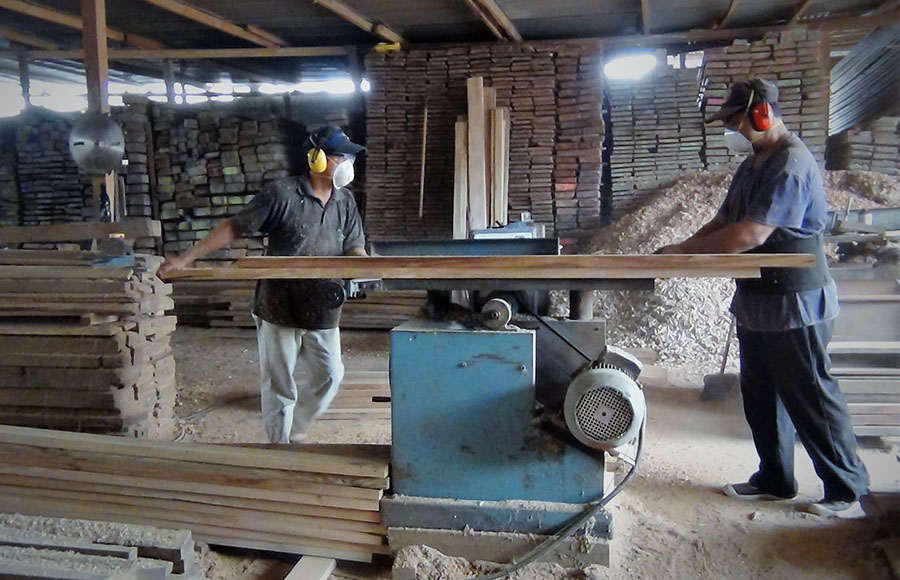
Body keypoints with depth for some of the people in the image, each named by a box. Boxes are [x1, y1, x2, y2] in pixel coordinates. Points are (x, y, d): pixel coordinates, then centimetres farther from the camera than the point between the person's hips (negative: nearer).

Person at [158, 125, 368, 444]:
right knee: (279, 386, 5)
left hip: (322, 310, 6)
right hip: (279, 309, -5)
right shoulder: (282, 194, -13)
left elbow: (354, 249, 5)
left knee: (329, 376, 14)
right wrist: (185, 259, -12)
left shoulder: (345, 202, 4)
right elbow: (233, 228, -9)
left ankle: (294, 434, 35)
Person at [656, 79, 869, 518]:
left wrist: (684, 251, -20)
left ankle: (847, 491, 15)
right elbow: (724, 222, 16)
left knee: (810, 398, 0)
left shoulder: (792, 166, -20)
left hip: (795, 304, -10)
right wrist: (681, 248, 0)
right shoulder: (752, 166, 12)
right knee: (761, 397, 16)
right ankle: (774, 480, 30)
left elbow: (750, 235, -28)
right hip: (757, 301, 10)